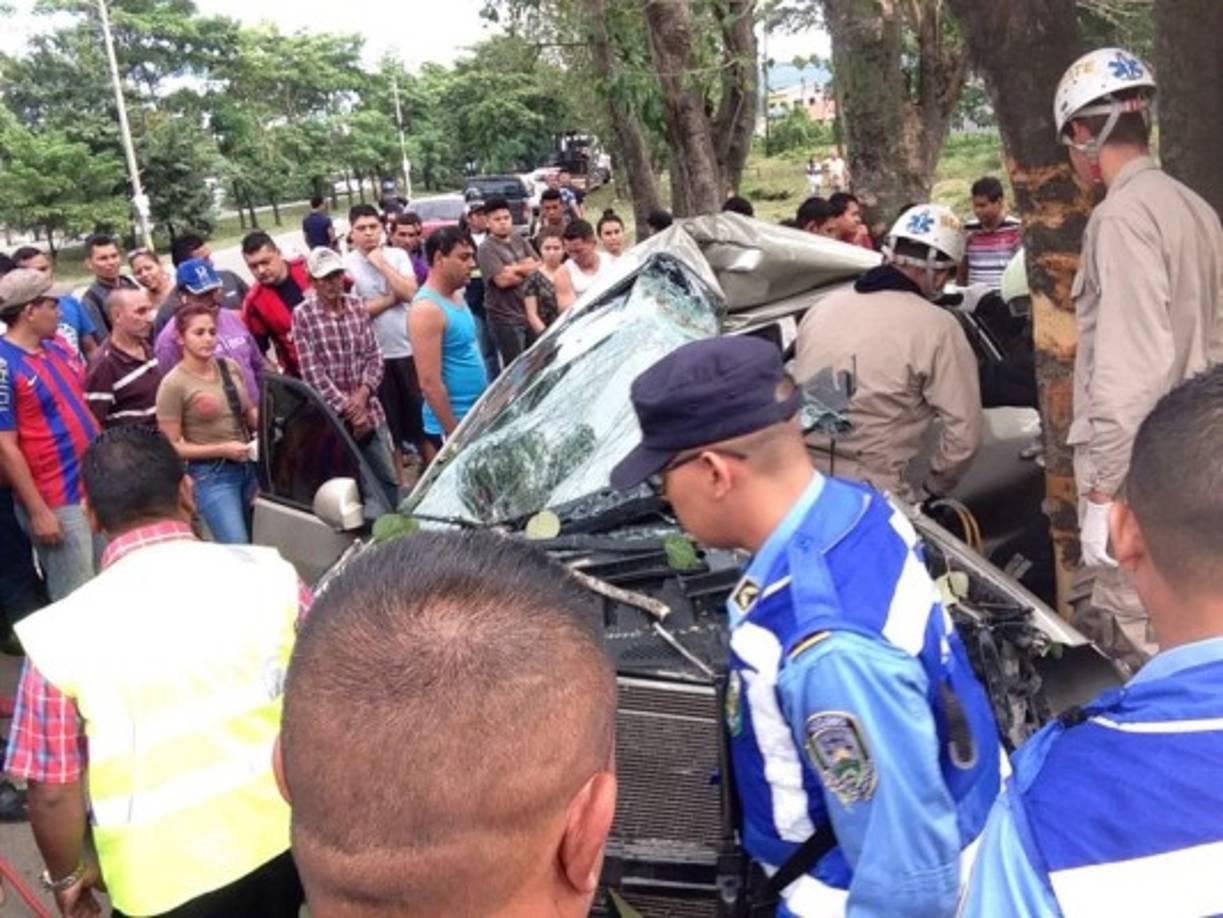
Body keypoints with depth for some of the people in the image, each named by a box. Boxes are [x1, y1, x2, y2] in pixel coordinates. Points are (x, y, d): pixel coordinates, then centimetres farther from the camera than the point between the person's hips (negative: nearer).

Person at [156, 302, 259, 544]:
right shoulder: (174, 384, -10)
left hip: (248, 466, 6)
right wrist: (223, 449, -18)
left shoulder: (230, 367, 5)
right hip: (211, 474, -6)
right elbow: (171, 446, -10)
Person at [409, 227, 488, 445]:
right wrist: (454, 433, -22)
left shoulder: (455, 297, 8)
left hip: (476, 417, 9)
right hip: (454, 424, -9)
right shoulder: (427, 309, -20)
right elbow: (429, 383, -24)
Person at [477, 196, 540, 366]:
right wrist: (527, 270, -4)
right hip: (506, 317, -6)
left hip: (530, 312, 6)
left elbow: (539, 266, 5)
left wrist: (515, 269, -11)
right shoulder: (487, 248, -10)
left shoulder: (520, 240, 11)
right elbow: (502, 280, -19)